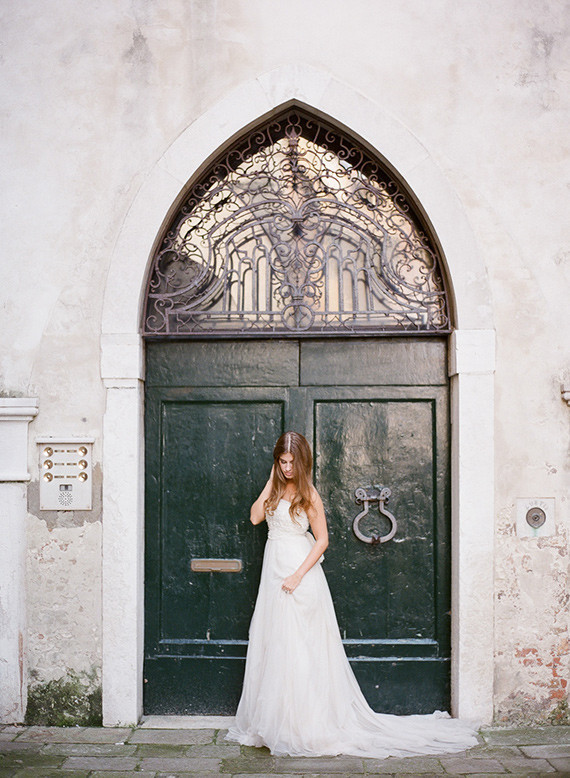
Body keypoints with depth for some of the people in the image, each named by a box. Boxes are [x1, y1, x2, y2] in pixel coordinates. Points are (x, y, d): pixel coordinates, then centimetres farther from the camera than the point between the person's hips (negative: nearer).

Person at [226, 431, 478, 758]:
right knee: (273, 647, 11)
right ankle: (276, 723, 22)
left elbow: (322, 539, -11)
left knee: (299, 648, -3)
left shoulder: (308, 494, -10)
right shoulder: (277, 488, 10)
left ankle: (306, 727, 8)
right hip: (274, 572, 7)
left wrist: (298, 575, -18)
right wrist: (271, 480, -2)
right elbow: (255, 517, 0)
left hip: (300, 578, -7)